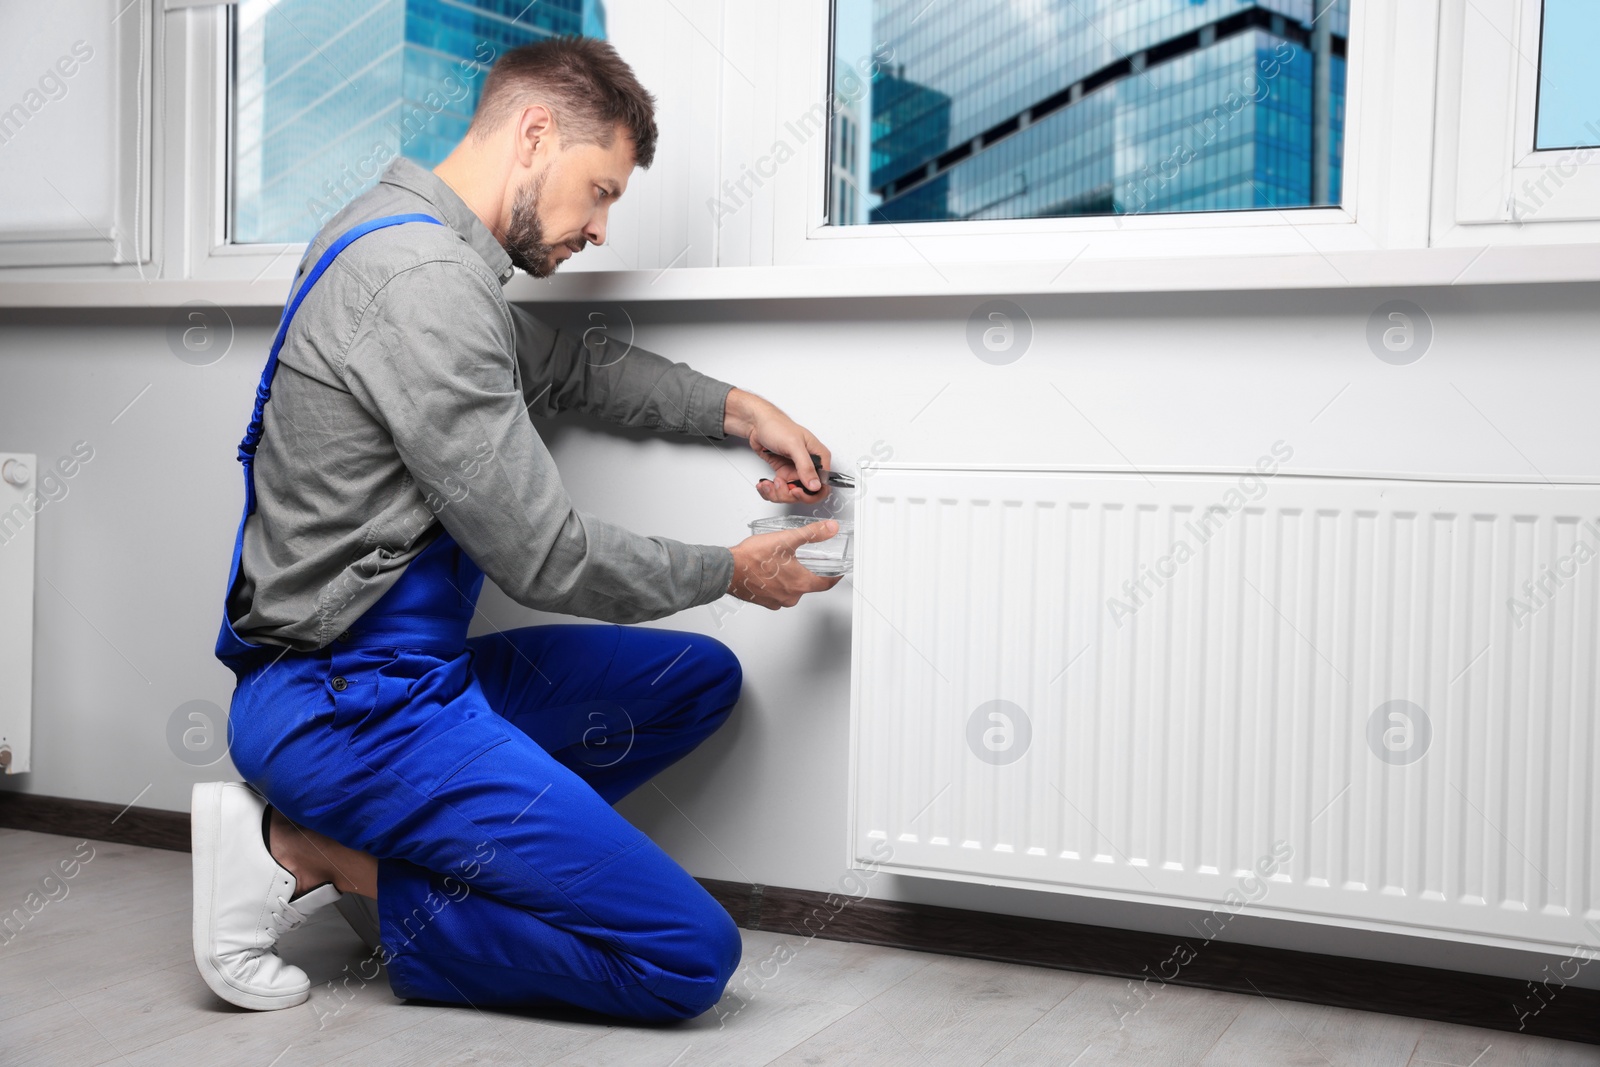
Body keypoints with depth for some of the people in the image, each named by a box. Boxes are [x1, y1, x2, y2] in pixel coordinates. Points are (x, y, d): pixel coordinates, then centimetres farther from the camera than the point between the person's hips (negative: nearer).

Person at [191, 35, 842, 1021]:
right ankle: (310, 854, -7)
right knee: (692, 957, -12)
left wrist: (737, 410, 17)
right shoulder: (424, 281, -20)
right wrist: (732, 572, -2)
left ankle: (409, 846, 4)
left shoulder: (417, 246, 13)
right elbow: (544, 558, -18)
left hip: (413, 671, 11)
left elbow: (569, 367, 30)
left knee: (701, 679, 17)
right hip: (347, 706, -11)